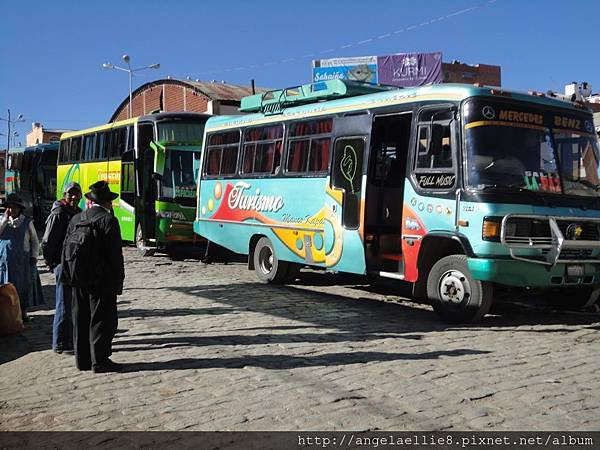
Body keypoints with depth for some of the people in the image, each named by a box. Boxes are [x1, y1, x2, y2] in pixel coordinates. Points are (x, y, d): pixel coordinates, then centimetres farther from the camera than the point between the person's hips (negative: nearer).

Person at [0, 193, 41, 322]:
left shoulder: (27, 222, 1)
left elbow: (35, 241, 7)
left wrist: (34, 256, 1)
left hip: (22, 260, -1)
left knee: (23, 286, 4)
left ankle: (23, 312, 15)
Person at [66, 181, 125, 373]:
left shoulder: (75, 219, 7)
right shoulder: (108, 221, -13)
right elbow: (115, 255, -13)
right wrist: (118, 282, -6)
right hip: (102, 281, -6)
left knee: (81, 320, 13)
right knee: (102, 320, 1)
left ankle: (82, 359, 21)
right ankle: (100, 361, 3)